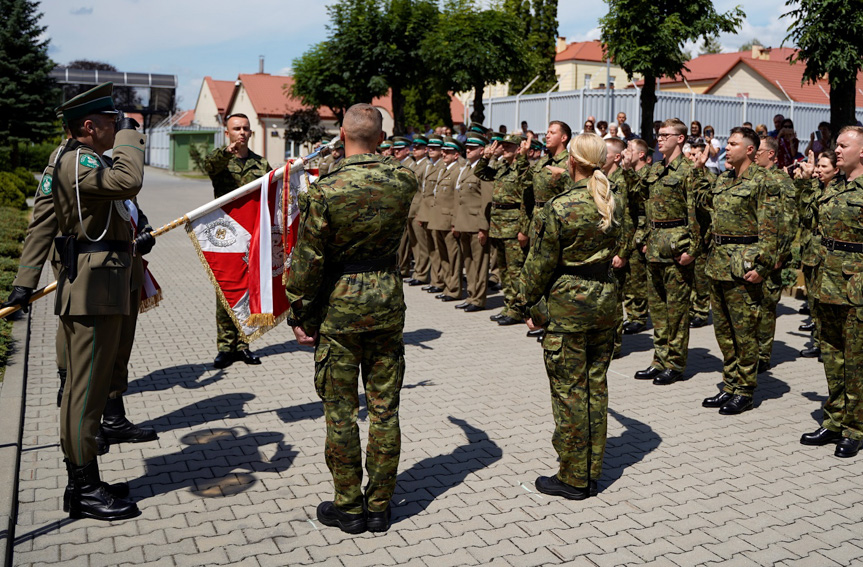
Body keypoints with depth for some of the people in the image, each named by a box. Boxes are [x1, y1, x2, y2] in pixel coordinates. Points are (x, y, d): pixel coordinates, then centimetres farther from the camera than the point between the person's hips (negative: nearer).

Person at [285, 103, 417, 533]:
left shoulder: (325, 192, -14)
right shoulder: (404, 181, -4)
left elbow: (308, 260, -10)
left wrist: (300, 316, 1)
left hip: (339, 306, -3)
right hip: (388, 300, 4)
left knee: (341, 410, 8)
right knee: (384, 408, 11)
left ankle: (348, 508, 19)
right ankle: (379, 506, 22)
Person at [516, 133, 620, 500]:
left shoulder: (560, 208, -15)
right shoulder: (611, 205, 4)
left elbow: (541, 263, -10)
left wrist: (529, 305, 0)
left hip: (567, 306, -6)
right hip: (605, 301, 7)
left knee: (569, 391, 3)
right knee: (596, 387, 13)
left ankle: (573, 479, 13)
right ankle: (593, 473, 24)